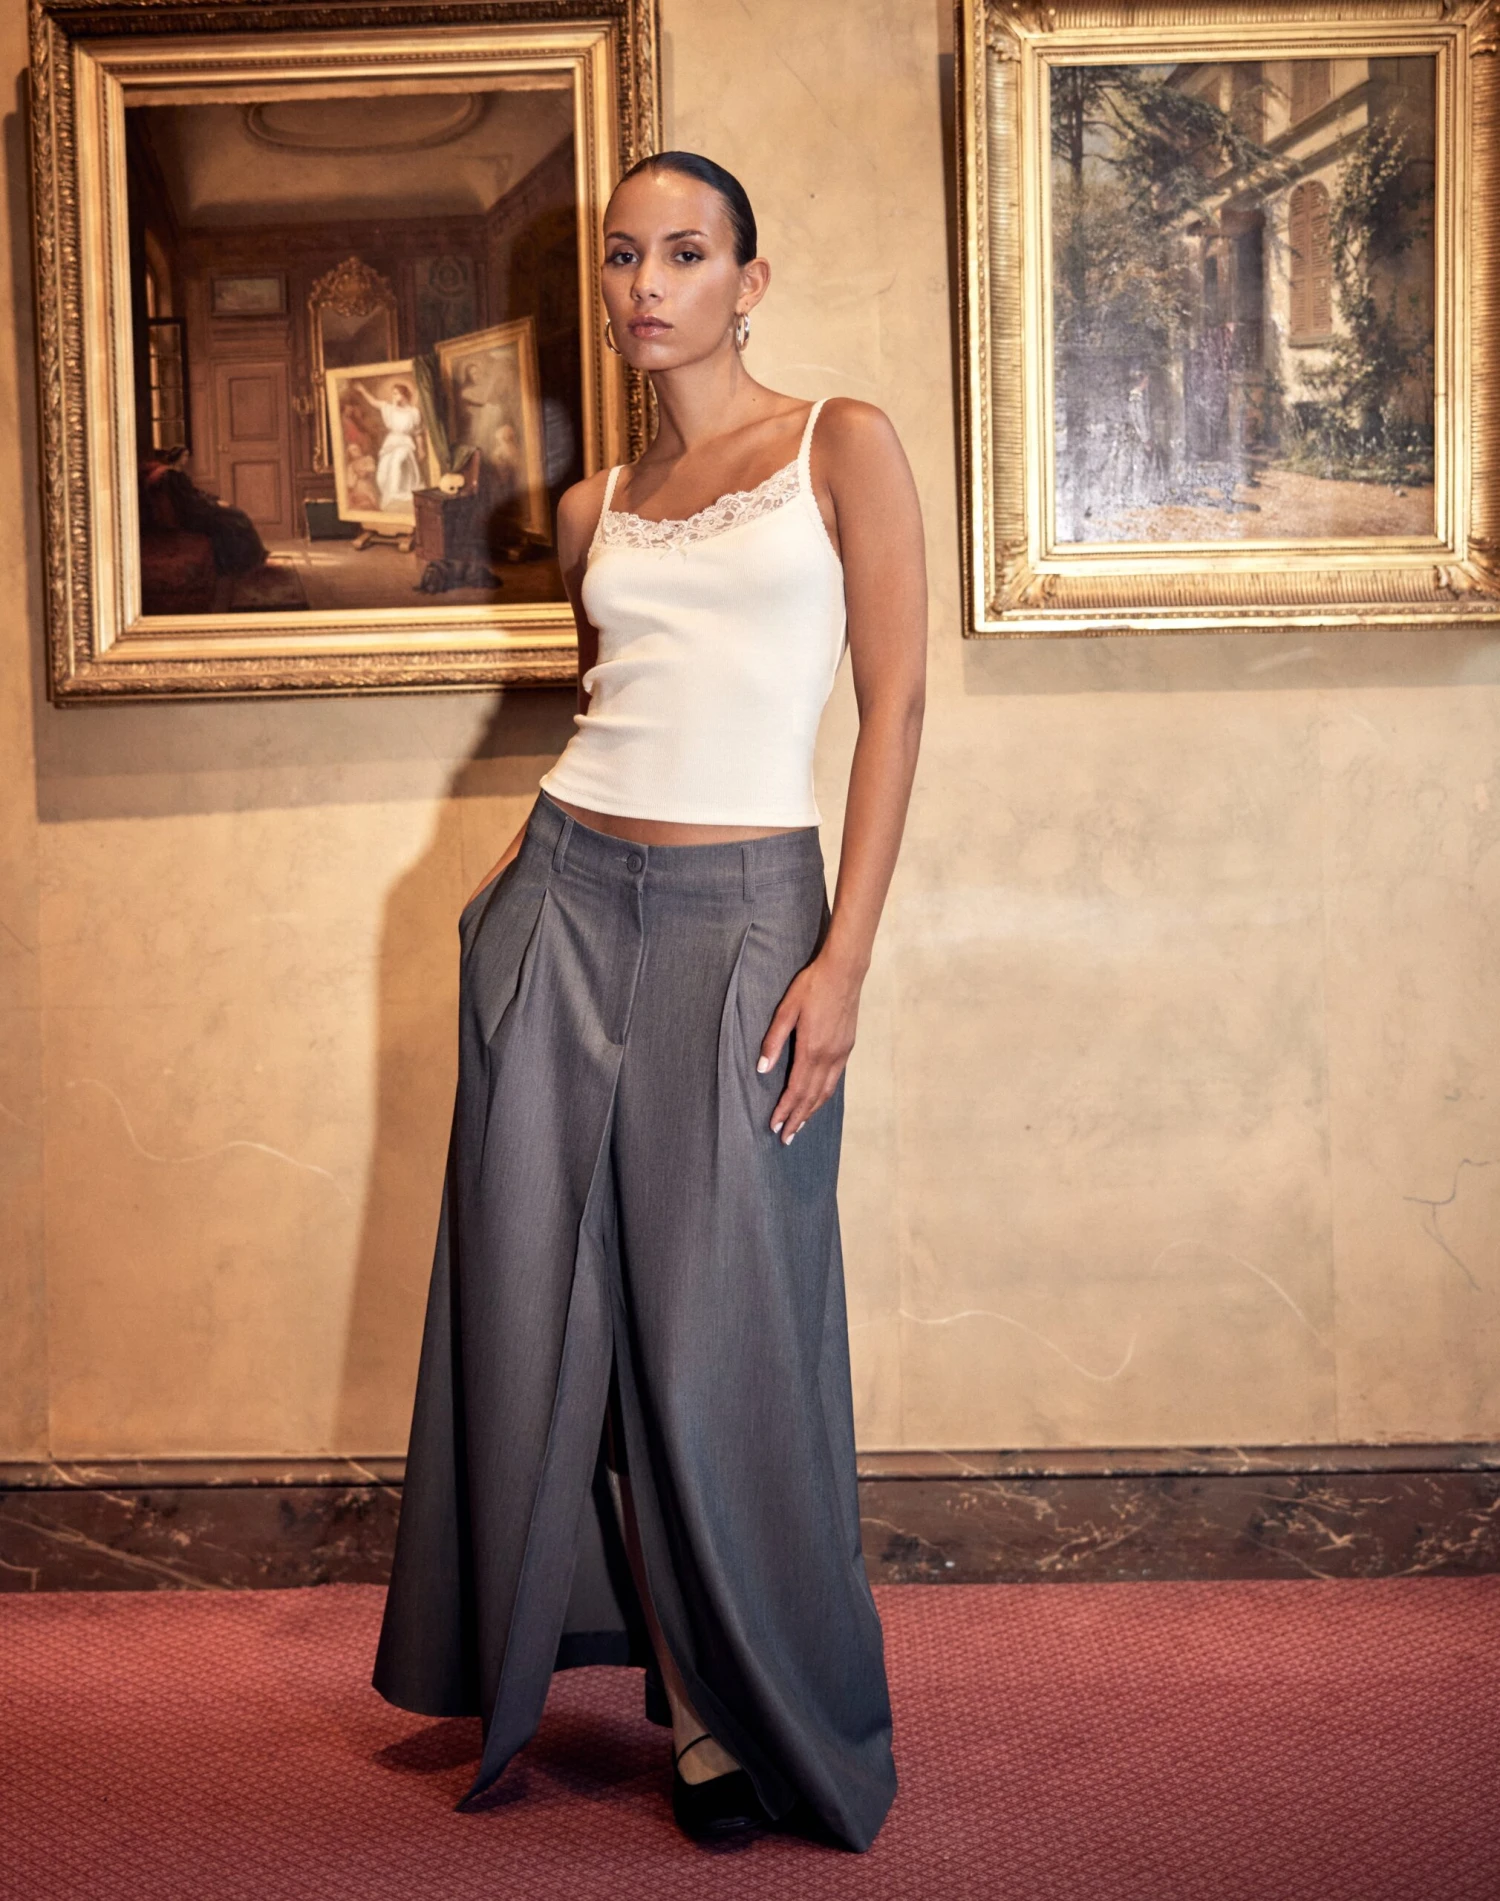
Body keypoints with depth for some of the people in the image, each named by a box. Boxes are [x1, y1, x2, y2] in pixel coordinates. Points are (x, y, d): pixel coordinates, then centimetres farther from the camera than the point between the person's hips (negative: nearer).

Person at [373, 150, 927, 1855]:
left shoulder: (842, 447, 1)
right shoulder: (593, 513, 14)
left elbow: (895, 701, -5)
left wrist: (844, 959, -12)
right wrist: (515, 870, 10)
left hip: (745, 912, -4)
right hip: (566, 898, 5)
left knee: (720, 1328, -1)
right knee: (550, 1299, 6)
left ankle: (751, 1716, 18)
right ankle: (540, 1666, 26)